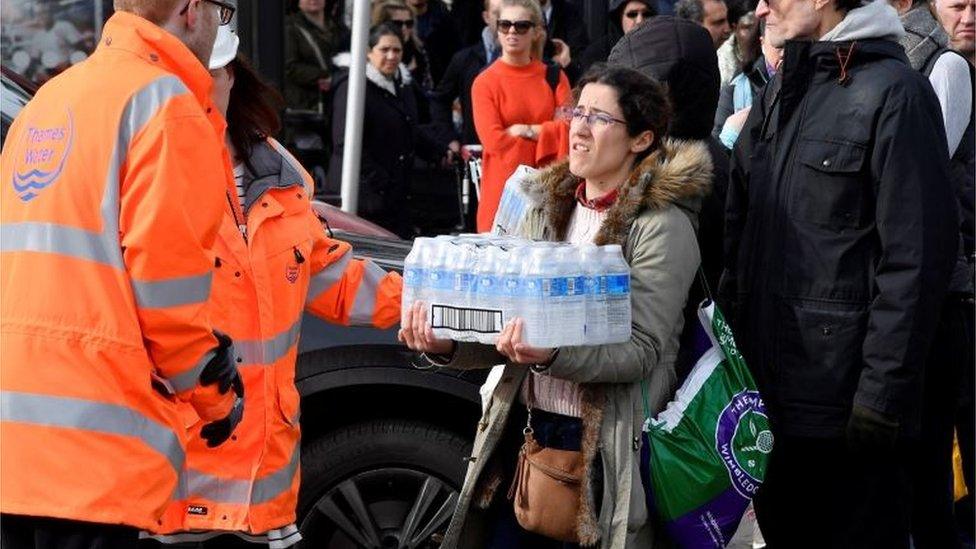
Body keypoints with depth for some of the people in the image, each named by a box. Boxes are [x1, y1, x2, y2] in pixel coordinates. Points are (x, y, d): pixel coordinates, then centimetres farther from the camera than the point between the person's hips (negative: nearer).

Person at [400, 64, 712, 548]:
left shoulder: (661, 227, -10)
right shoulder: (549, 209, 9)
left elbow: (641, 350, -18)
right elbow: (509, 324, 8)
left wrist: (552, 356, -34)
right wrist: (448, 345, -12)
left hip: (606, 449, -6)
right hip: (525, 433, 6)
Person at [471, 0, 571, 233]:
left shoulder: (554, 77, 9)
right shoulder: (485, 82, -1)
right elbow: (493, 140, -10)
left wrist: (524, 130, -8)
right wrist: (548, 133, -2)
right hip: (503, 187, -2)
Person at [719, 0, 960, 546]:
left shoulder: (892, 93, -11)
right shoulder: (777, 96, 13)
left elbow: (916, 260, -16)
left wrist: (883, 396, -18)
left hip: (847, 412, -7)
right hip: (769, 396, 7)